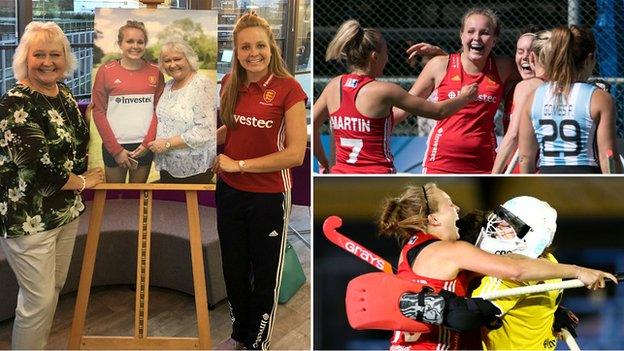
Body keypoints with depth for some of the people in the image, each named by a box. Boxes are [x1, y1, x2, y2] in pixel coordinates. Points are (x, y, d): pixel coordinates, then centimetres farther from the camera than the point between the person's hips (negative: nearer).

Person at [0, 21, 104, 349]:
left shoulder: (65, 94, 6)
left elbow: (79, 141, 25)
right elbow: (39, 166, -23)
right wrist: (81, 182, -9)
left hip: (66, 209, 8)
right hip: (28, 216, -8)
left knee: (54, 289, 17)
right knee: (39, 298, -2)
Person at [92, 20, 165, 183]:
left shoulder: (155, 71, 4)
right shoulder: (106, 71, -3)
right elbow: (98, 111, -3)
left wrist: (147, 143, -7)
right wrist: (116, 150, -8)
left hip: (144, 146, 2)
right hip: (114, 146, -1)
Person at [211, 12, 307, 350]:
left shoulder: (288, 89, -17)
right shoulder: (230, 83, -1)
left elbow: (295, 154, -20)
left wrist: (240, 164, -18)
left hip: (269, 196, -5)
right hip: (229, 192, 5)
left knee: (265, 275, 13)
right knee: (234, 269, 21)